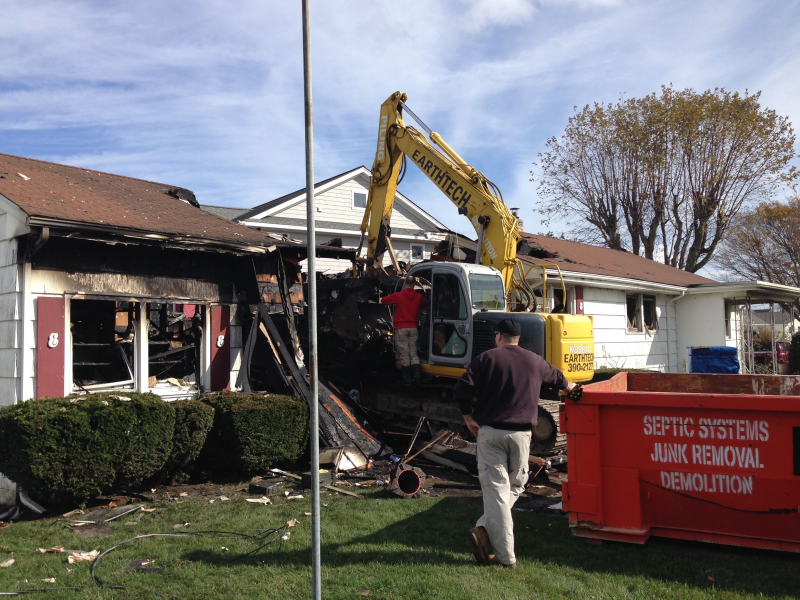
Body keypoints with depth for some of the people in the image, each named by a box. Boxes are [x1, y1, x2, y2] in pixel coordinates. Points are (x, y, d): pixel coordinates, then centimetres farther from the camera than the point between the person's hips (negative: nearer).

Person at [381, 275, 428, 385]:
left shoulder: (398, 296, -7)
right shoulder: (418, 296, 2)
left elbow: (383, 300, 2)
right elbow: (426, 304, 22)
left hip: (401, 328, -3)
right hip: (413, 328, 3)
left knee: (404, 353, 2)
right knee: (413, 353, 10)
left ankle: (407, 378, 5)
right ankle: (417, 376, -1)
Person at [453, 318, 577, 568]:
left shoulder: (487, 358, 0)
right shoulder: (535, 361, 12)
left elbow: (463, 388, -12)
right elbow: (555, 375, 33)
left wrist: (468, 416, 4)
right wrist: (567, 386, 55)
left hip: (490, 432, -2)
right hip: (521, 433, 2)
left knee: (495, 490, -2)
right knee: (515, 485, 16)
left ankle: (505, 556, -5)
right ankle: (485, 529, 0)